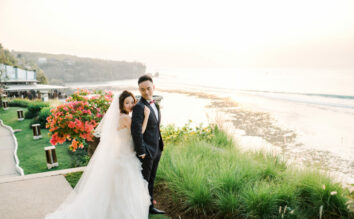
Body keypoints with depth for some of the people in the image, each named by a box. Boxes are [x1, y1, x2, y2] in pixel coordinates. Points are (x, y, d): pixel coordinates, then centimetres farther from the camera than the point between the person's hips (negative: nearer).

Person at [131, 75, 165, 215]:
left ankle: (150, 207, 34)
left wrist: (159, 145, 15)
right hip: (146, 150, -8)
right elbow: (136, 131, -23)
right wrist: (141, 152, -21)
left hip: (156, 149, 8)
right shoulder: (139, 107, -18)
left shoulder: (155, 105, 10)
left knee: (151, 180, 19)